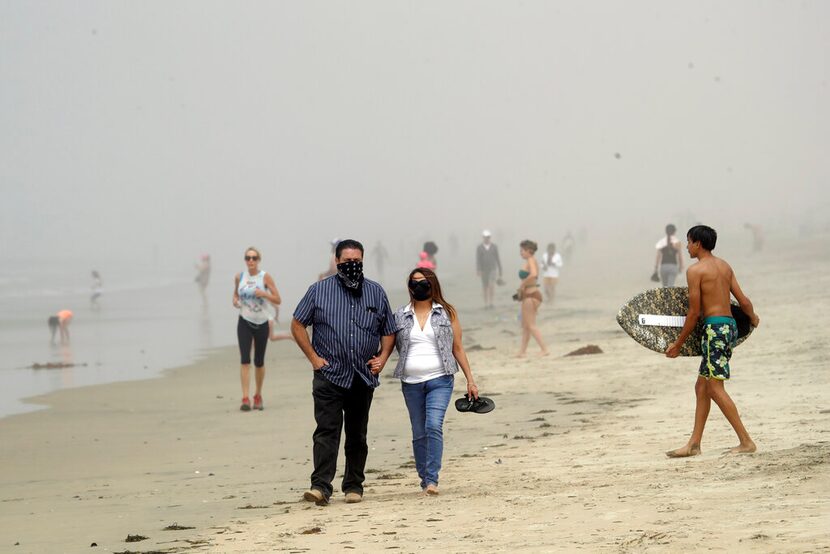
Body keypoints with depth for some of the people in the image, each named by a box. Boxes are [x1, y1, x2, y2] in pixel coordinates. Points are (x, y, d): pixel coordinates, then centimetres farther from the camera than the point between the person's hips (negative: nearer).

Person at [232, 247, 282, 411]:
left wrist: (264, 294, -22)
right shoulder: (239, 277, 2)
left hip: (261, 323, 0)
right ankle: (245, 398, -18)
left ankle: (258, 396, 26)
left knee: (259, 362, 8)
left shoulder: (265, 277, -5)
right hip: (244, 322, 0)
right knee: (244, 360, -14)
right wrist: (235, 300, -2)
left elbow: (278, 300, -5)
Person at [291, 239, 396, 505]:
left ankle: (353, 486, 17)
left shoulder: (376, 292, 10)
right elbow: (297, 325, 7)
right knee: (327, 430, -14)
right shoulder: (319, 291, 3)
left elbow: (388, 330, 18)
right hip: (329, 374, -3)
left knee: (357, 434, 8)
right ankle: (321, 486, -19)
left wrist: (382, 357, 2)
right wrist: (314, 357, -2)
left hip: (363, 376, 3)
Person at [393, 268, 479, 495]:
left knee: (434, 426, -18)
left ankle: (432, 480, -19)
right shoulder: (400, 317, 10)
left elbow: (457, 348, 9)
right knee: (419, 433, 6)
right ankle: (424, 479, 16)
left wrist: (470, 380, 7)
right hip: (411, 382, 3)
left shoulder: (446, 313, 7)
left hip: (439, 380, -2)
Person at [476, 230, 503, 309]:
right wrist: (478, 270, -23)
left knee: (491, 285, -20)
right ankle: (486, 304, 17)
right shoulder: (479, 248, -3)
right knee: (485, 288, 5)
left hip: (493, 270, -1)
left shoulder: (494, 247, -1)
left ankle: (491, 302, -6)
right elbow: (477, 260, -10)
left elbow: (498, 259, 3)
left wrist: (500, 272, 5)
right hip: (484, 271, 1)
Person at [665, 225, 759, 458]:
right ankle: (694, 444, 14)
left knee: (715, 388, -7)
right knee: (702, 387, 13)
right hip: (730, 325, 9)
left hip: (715, 327, -9)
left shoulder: (695, 270, -8)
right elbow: (743, 300, 14)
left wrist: (678, 344, 0)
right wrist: (753, 318, 36)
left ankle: (746, 441, -9)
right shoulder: (724, 266, 14)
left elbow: (694, 312, -9)